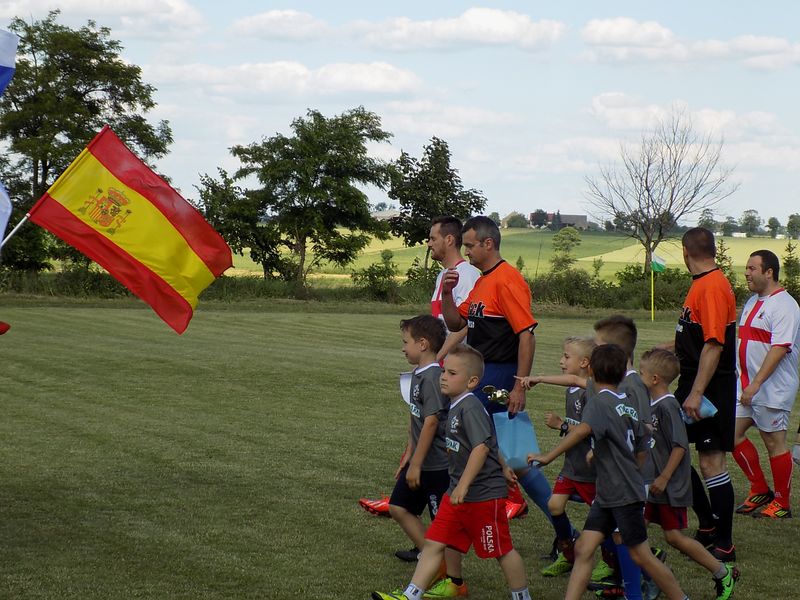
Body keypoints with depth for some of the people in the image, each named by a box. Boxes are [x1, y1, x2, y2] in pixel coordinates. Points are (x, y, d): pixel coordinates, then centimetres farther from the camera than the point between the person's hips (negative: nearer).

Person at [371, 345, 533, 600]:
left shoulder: (470, 408, -19)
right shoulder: (456, 407, 10)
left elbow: (481, 447, -30)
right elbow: (490, 441, 23)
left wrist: (463, 486, -33)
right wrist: (501, 467, 34)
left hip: (484, 494, -9)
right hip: (458, 493, 9)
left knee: (501, 549, 6)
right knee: (433, 543, 4)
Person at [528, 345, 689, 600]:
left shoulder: (599, 402, -15)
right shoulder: (627, 404, 11)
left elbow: (582, 430, -36)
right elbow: (642, 449, 17)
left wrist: (548, 457, -39)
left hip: (625, 495, -8)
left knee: (641, 555, 2)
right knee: (583, 549, 2)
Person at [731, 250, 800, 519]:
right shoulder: (753, 302, 14)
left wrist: (756, 384, -26)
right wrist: (744, 382, 16)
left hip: (773, 389, -9)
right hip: (747, 386, 9)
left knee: (774, 442, 0)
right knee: (733, 434, 6)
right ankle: (760, 491, 19)